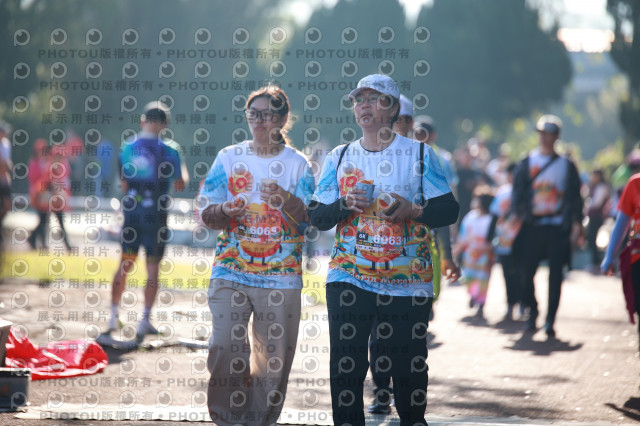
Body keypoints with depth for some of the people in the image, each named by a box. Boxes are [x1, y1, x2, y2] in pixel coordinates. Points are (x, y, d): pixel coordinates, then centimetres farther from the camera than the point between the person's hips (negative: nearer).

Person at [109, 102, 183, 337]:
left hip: (131, 212, 4)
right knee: (152, 268, 2)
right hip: (156, 214, -4)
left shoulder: (127, 148, 2)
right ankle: (145, 320, -1)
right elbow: (179, 182, 3)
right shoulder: (167, 150, -10)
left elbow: (124, 184, 11)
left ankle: (114, 314, 19)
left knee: (125, 264, 16)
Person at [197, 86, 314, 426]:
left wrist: (287, 200, -20)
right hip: (231, 271, 0)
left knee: (273, 355, 0)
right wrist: (225, 211, -15)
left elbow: (311, 219, -1)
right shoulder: (229, 158, 9)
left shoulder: (296, 164, 6)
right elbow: (206, 213, 7)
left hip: (280, 277, 0)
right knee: (224, 347, -11)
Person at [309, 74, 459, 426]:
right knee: (345, 367, -2)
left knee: (409, 367, 1)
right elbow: (316, 215, 10)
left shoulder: (419, 154, 4)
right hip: (349, 278, 2)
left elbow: (449, 210, 1)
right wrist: (345, 205, -9)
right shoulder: (339, 157, 12)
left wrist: (413, 210, -16)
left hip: (407, 281, -2)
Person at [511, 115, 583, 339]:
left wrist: (576, 222, -2)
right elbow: (518, 193, 6)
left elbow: (575, 196, 8)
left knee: (555, 275, -6)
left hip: (558, 228, -1)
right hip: (532, 227, 1)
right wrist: (518, 215, -8)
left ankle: (550, 320, -4)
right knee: (527, 272, -1)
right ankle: (532, 313, 19)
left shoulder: (566, 165, 8)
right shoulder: (526, 163, 9)